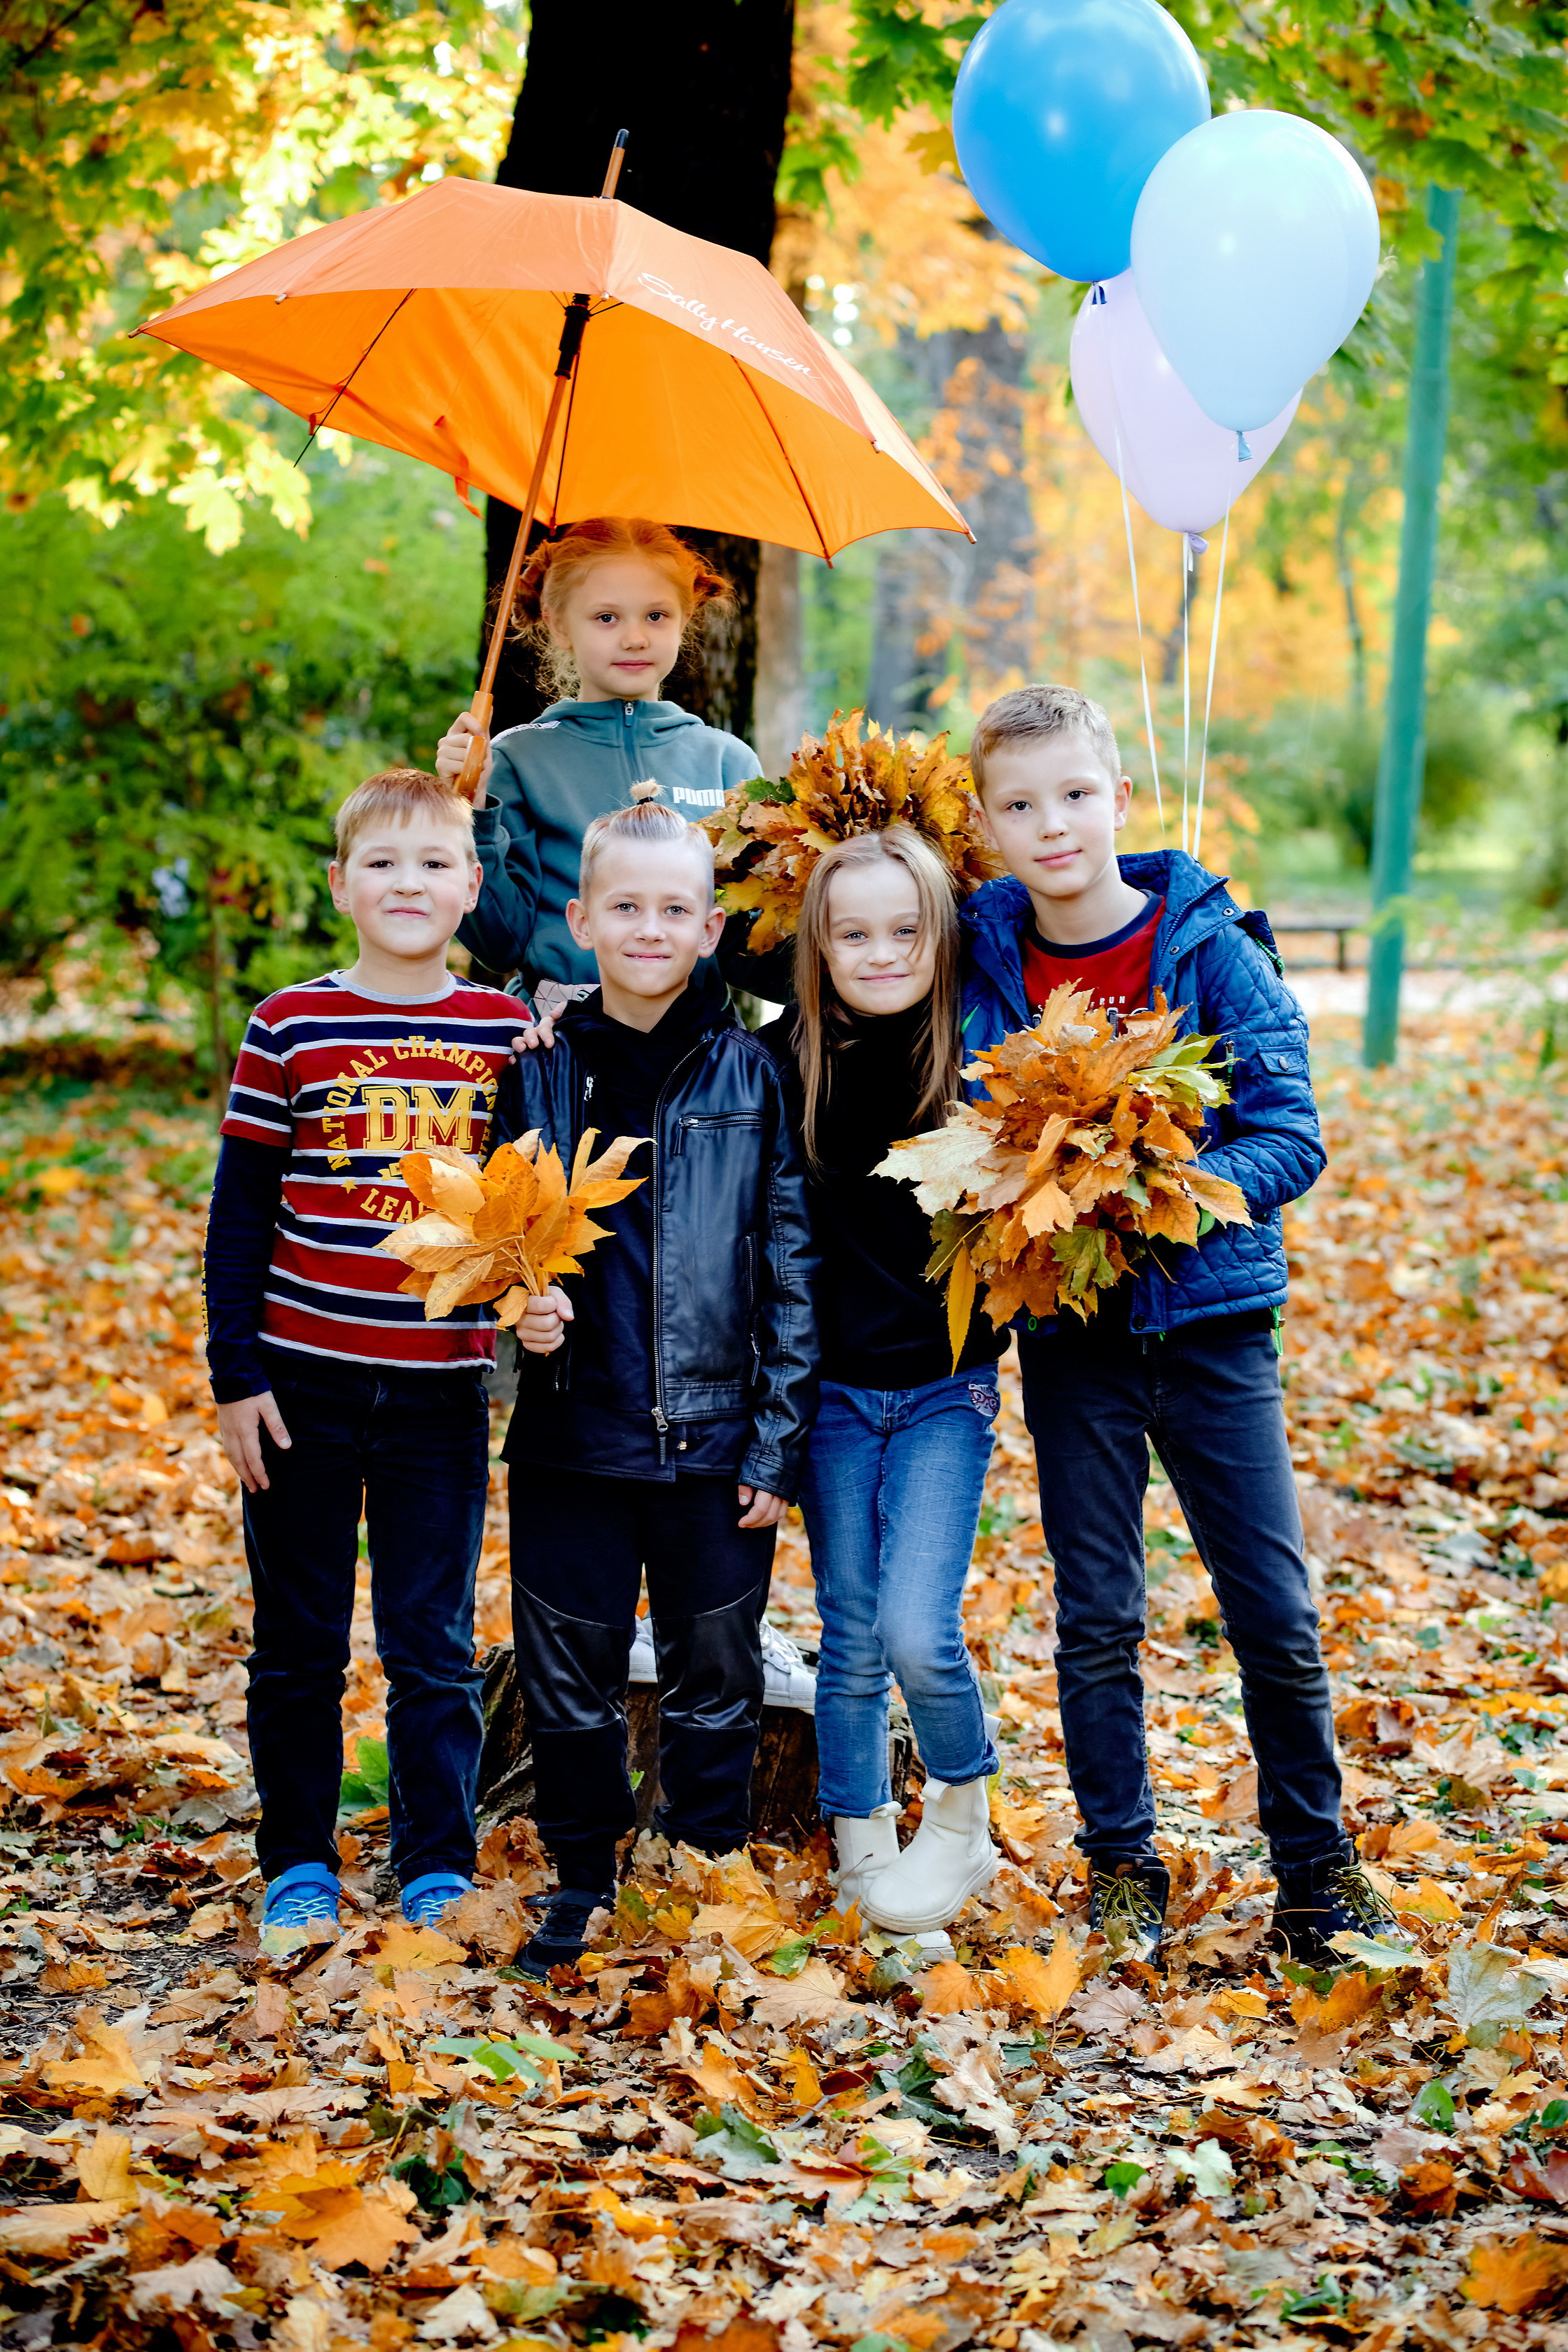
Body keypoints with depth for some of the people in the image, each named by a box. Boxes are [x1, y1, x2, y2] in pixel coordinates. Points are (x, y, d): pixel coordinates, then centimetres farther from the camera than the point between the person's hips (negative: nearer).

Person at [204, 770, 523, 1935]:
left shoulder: (510, 1033, 1)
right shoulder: (290, 1029, -2)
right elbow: (240, 1214, 1)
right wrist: (235, 1373, -2)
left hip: (443, 1390, 1)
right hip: (303, 1381, 0)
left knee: (436, 1649, 7)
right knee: (298, 1648, 10)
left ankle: (440, 1872, 19)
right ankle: (299, 1868, 23)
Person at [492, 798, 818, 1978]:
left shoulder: (752, 1075, -2)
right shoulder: (541, 1076, 2)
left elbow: (792, 1267, -1)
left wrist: (779, 1442, -5)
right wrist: (522, 1305, -10)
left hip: (716, 1432, -1)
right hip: (573, 1431, 1)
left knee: (716, 1677, 10)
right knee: (570, 1675, 9)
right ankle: (583, 1881, 27)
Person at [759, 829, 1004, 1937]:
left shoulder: (979, 1057, -8)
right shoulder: (787, 1058, -5)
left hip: (946, 1388, -2)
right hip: (832, 1388, 2)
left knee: (918, 1632, -11)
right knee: (851, 1643, 7)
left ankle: (962, 1816, 15)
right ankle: (864, 1851, 24)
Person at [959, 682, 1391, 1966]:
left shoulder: (1211, 946, -8)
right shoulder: (982, 959, -1)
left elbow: (1292, 1136, -10)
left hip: (1212, 1315, -2)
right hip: (1070, 1329, 2)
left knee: (1276, 1615, 2)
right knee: (1096, 1620, 9)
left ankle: (1316, 1858, 20)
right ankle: (1121, 1863, 24)